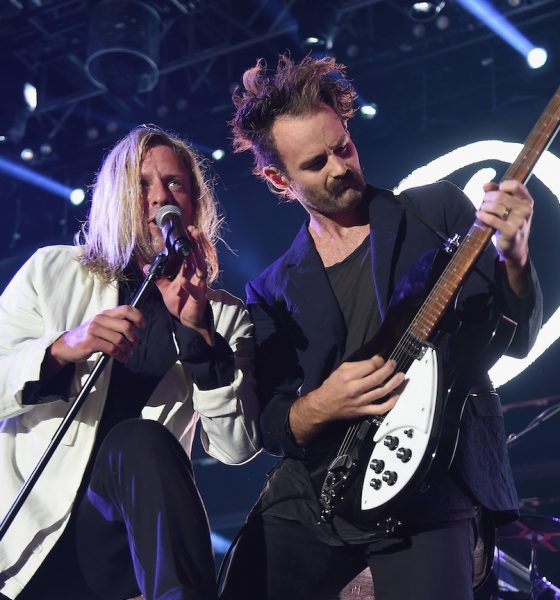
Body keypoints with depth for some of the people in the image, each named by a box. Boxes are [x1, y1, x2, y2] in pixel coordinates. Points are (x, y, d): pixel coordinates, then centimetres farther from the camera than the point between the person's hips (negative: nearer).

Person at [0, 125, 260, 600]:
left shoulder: (224, 314, 8)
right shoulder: (53, 270, 8)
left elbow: (238, 447, -3)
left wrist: (200, 332, -14)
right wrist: (62, 349, -18)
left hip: (127, 537, 0)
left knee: (142, 444, -28)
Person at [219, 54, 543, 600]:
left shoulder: (439, 211, 5)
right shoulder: (271, 291, 9)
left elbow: (518, 340, 2)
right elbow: (269, 427, 8)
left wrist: (513, 257, -18)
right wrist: (321, 406, -14)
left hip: (431, 495, -2)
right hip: (307, 495, 3)